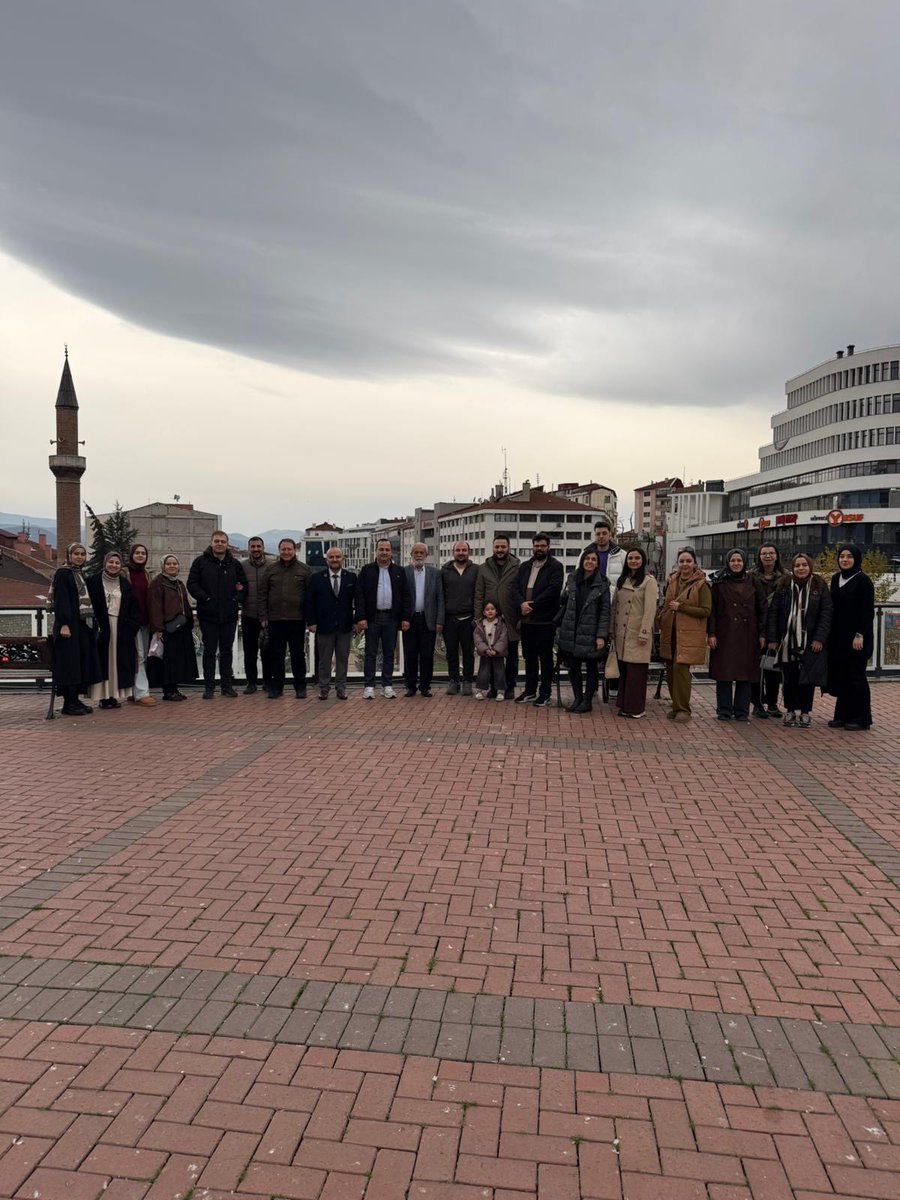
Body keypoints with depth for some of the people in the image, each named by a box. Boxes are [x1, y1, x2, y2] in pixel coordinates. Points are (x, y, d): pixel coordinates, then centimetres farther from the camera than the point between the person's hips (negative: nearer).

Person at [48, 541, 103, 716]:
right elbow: (60, 599, -14)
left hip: (83, 625, 8)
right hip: (69, 625, -8)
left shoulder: (81, 574, 17)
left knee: (82, 661, 8)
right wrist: (64, 624, -21)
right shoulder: (62, 573, -7)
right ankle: (68, 703, -2)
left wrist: (92, 621, 14)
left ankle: (75, 699, 15)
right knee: (70, 662, -6)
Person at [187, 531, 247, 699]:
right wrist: (205, 598, -13)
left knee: (227, 651, 10)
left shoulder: (235, 564, 8)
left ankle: (227, 685, 18)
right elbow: (192, 583, -3)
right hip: (208, 614, -2)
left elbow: (243, 584, 12)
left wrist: (236, 598, -3)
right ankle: (209, 687, 11)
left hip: (229, 615, 2)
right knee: (209, 651, 4)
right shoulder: (201, 562, 0)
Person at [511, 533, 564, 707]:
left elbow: (553, 589, -16)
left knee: (545, 658, 2)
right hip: (526, 619, 6)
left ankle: (545, 693, 10)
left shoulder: (555, 566, -4)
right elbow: (515, 587, 6)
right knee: (529, 657, 14)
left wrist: (532, 605, -17)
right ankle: (530, 691, 24)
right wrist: (521, 603, -13)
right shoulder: (524, 567, 15)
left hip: (545, 620, -6)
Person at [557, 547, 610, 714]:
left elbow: (605, 611, -8)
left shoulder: (602, 584, -6)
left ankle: (587, 701, 17)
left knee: (591, 668, 7)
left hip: (590, 634, -4)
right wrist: (560, 624, 4)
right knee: (573, 667, 10)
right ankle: (577, 698, 23)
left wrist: (601, 635, -13)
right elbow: (564, 601, 13)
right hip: (572, 632, 4)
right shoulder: (572, 579, 5)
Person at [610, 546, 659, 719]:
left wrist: (644, 633, -17)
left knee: (636, 670, -2)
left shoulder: (649, 581, -7)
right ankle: (623, 704, 18)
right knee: (622, 670, 9)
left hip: (637, 634, -6)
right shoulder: (621, 580, 14)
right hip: (621, 633, 6)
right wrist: (612, 630, 12)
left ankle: (636, 708, 7)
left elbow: (650, 609, -12)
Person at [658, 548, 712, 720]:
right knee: (671, 670, 9)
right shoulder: (671, 581, 12)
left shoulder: (701, 585, -6)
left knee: (681, 668, -13)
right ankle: (676, 705, 22)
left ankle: (683, 708, -3)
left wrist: (680, 607, -15)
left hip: (689, 635, -6)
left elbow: (706, 611, -11)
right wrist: (661, 624, 15)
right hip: (670, 633, 6)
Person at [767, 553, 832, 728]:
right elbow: (773, 613, 2)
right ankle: (791, 710, 17)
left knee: (808, 678, 1)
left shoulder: (819, 587, 1)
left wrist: (820, 638, -11)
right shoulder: (784, 586, 4)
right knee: (789, 678, 5)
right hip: (787, 640, 1)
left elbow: (826, 613, -3)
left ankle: (805, 712, 13)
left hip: (810, 641, -1)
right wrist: (772, 638, -4)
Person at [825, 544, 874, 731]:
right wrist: (830, 634, 9)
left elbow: (868, 611, -11)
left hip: (856, 637, -6)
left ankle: (861, 718, 8)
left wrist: (860, 635, -18)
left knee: (855, 676, -1)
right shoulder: (835, 579, 11)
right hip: (838, 636, 6)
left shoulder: (863, 581, -7)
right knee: (840, 675, 7)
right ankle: (842, 715, 15)